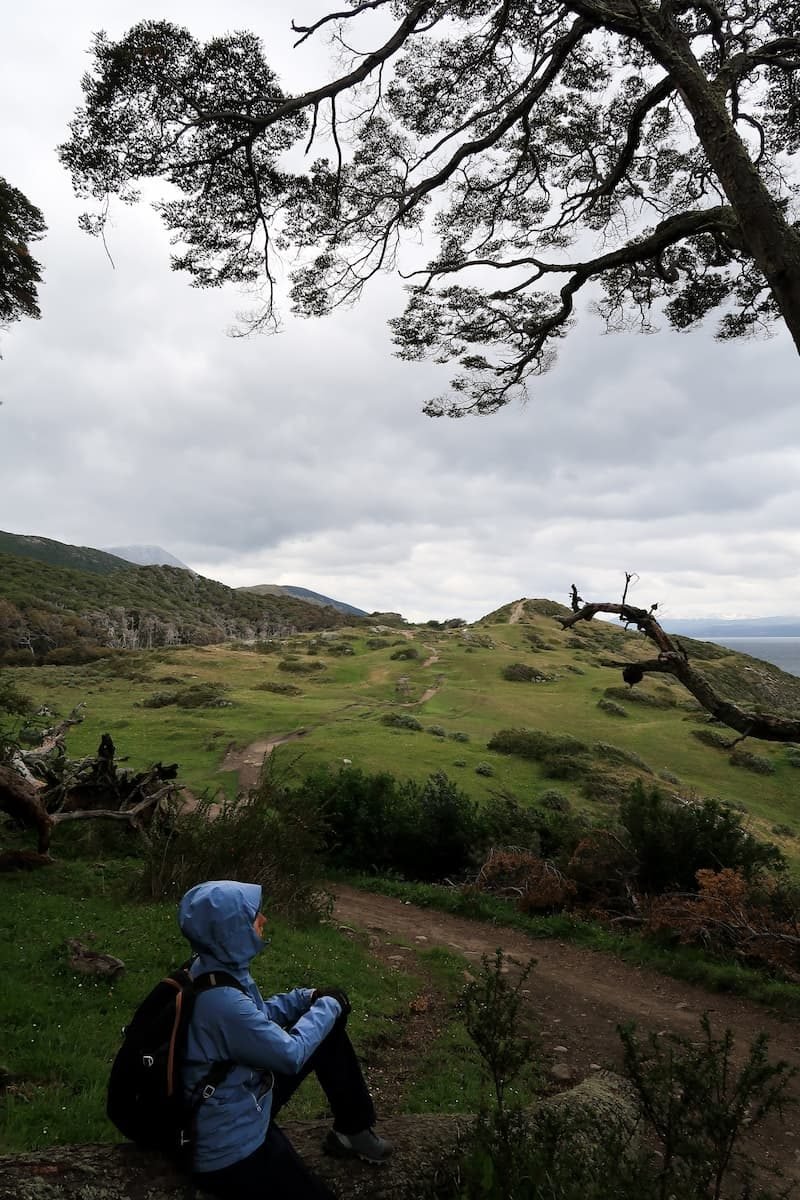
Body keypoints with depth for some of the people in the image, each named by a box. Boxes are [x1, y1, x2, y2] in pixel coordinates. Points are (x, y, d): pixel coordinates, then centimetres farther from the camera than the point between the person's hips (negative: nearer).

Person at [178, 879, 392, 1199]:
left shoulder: (216, 969, -6)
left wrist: (308, 998, -1)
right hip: (232, 1150, -9)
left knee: (328, 1028, 9)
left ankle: (352, 1129, 22)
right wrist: (326, 1007, -9)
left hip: (243, 1100, 9)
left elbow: (257, 1016, 12)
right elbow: (291, 1054, -24)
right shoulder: (219, 998, -36)